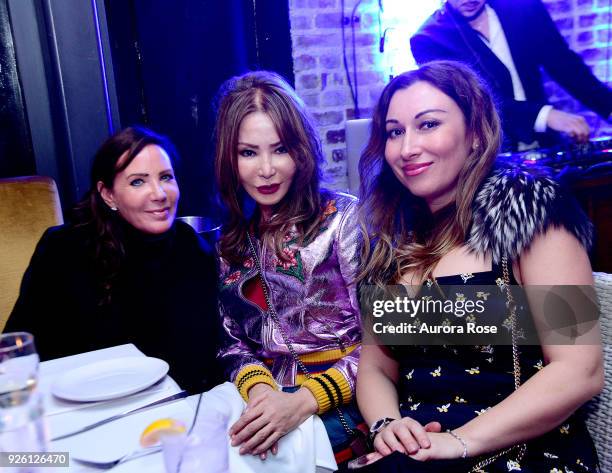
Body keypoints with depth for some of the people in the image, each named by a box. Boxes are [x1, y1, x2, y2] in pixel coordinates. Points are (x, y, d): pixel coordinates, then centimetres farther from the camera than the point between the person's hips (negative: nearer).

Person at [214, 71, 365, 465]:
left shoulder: (343, 217, -6)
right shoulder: (230, 241, 8)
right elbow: (232, 342, 7)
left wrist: (305, 401, -21)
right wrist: (256, 387, -14)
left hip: (341, 404, -4)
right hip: (270, 403, 5)